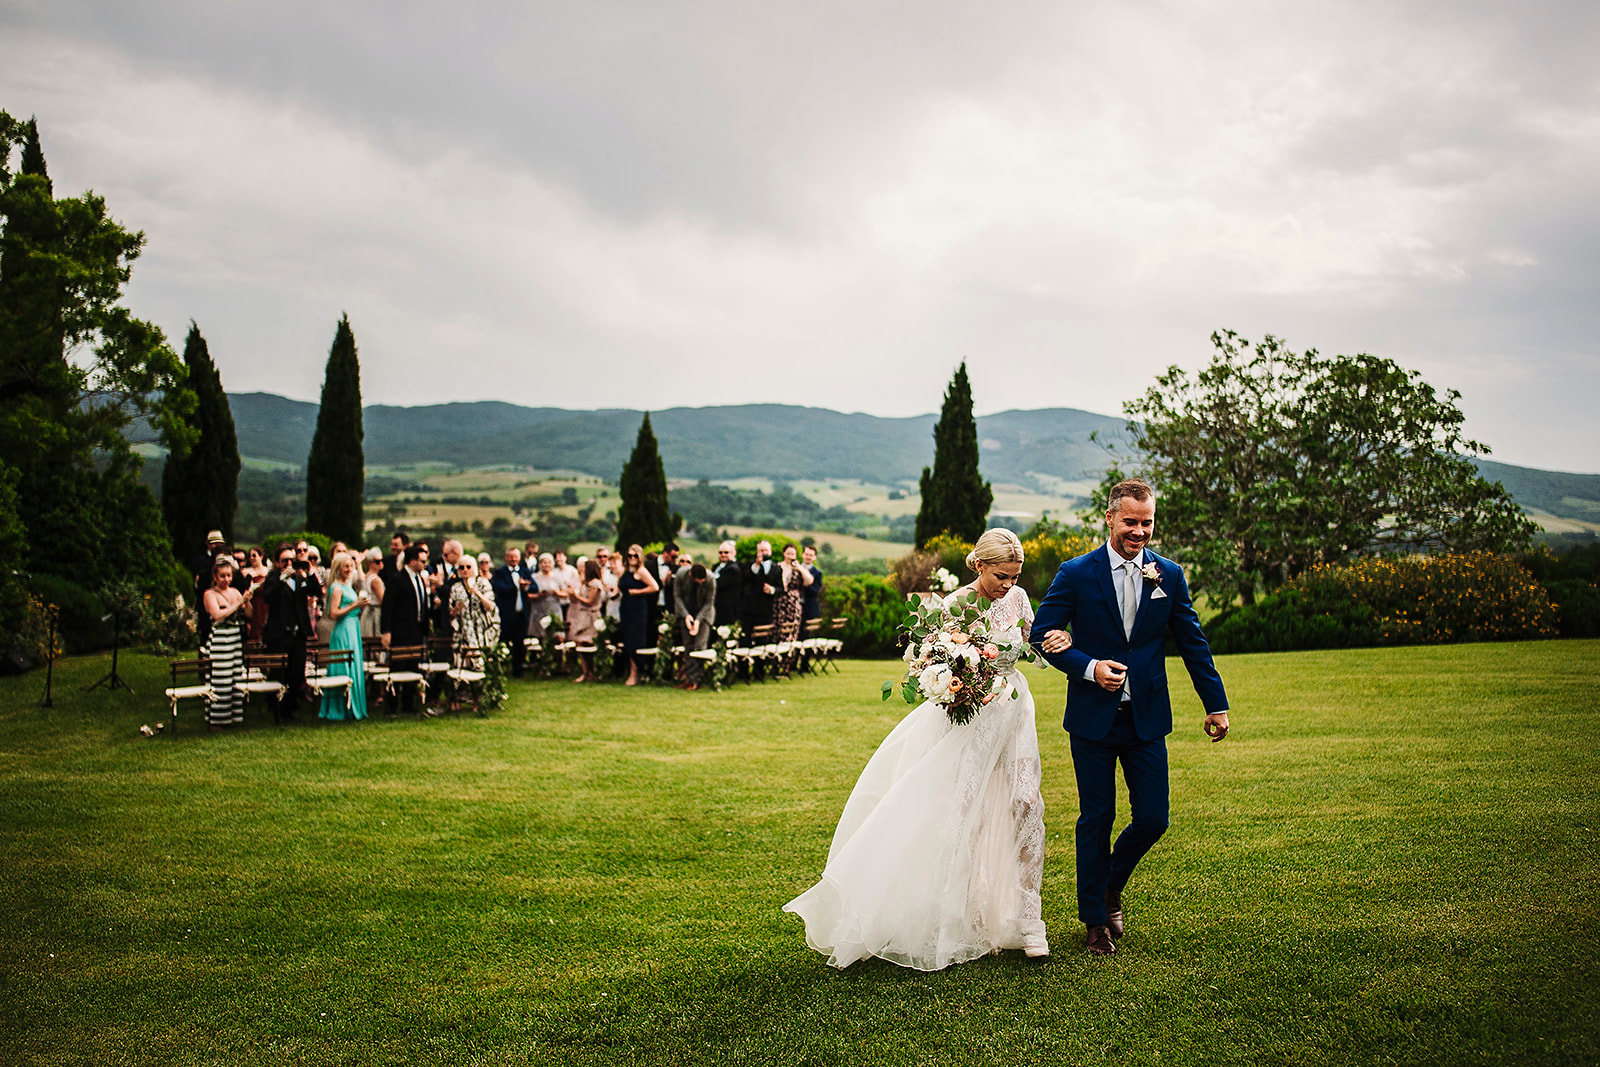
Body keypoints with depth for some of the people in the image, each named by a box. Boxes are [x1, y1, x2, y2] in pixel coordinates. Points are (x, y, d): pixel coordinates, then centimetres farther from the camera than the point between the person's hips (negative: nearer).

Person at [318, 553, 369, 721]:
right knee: (344, 670, -7)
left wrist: (362, 605, 6)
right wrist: (355, 605, -18)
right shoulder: (337, 588, -10)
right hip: (343, 633, -9)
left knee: (354, 669, 10)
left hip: (353, 631, 9)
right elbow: (334, 614, -19)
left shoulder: (348, 587, 17)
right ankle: (340, 710, -2)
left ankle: (352, 708, 14)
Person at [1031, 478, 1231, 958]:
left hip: (1147, 719, 3)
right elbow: (1043, 636, -3)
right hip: (1093, 719, -2)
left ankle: (1110, 888, 32)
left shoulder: (1169, 576, 3)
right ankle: (1095, 919, 21)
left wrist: (1216, 704, 8)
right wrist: (1089, 668, -16)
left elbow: (1193, 643, 9)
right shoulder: (1076, 574, -5)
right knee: (1096, 819, 5)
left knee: (1152, 820, 3)